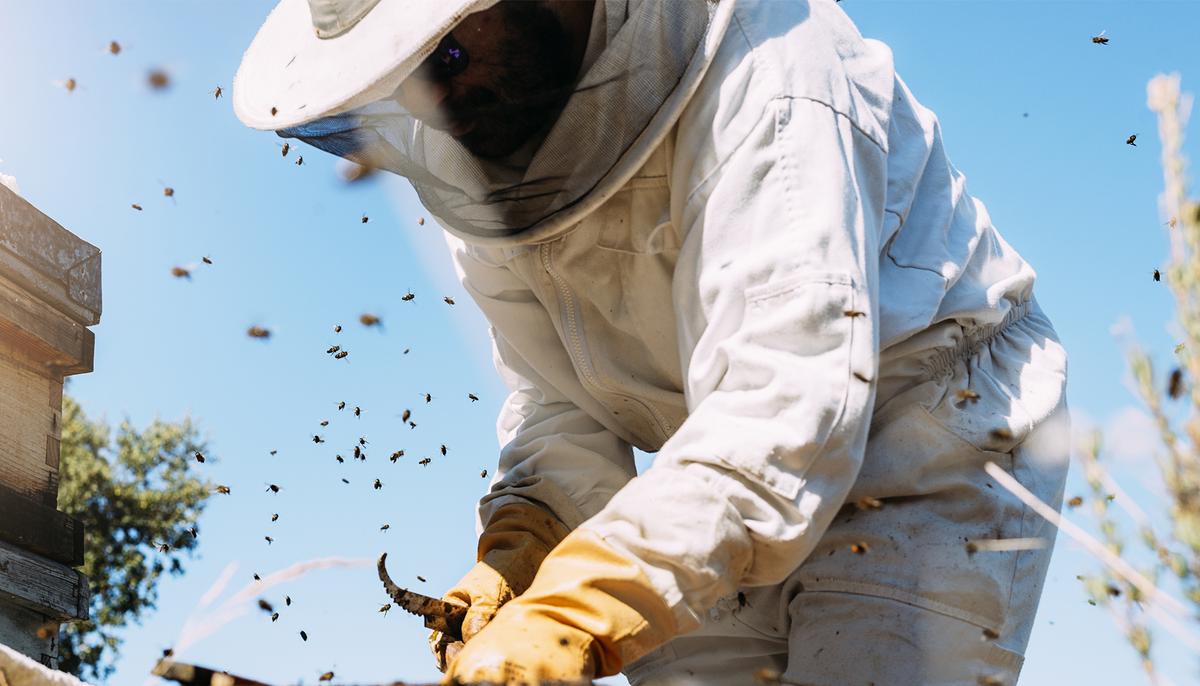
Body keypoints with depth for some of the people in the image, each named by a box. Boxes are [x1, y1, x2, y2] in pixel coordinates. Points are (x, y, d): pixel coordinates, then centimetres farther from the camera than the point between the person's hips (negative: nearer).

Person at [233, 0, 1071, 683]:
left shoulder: (757, 72, -27)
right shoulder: (482, 149, -4)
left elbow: (783, 411, -36)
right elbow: (560, 402, 1)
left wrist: (571, 615, -42)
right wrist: (516, 560, -16)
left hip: (932, 446, -6)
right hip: (728, 474, 6)